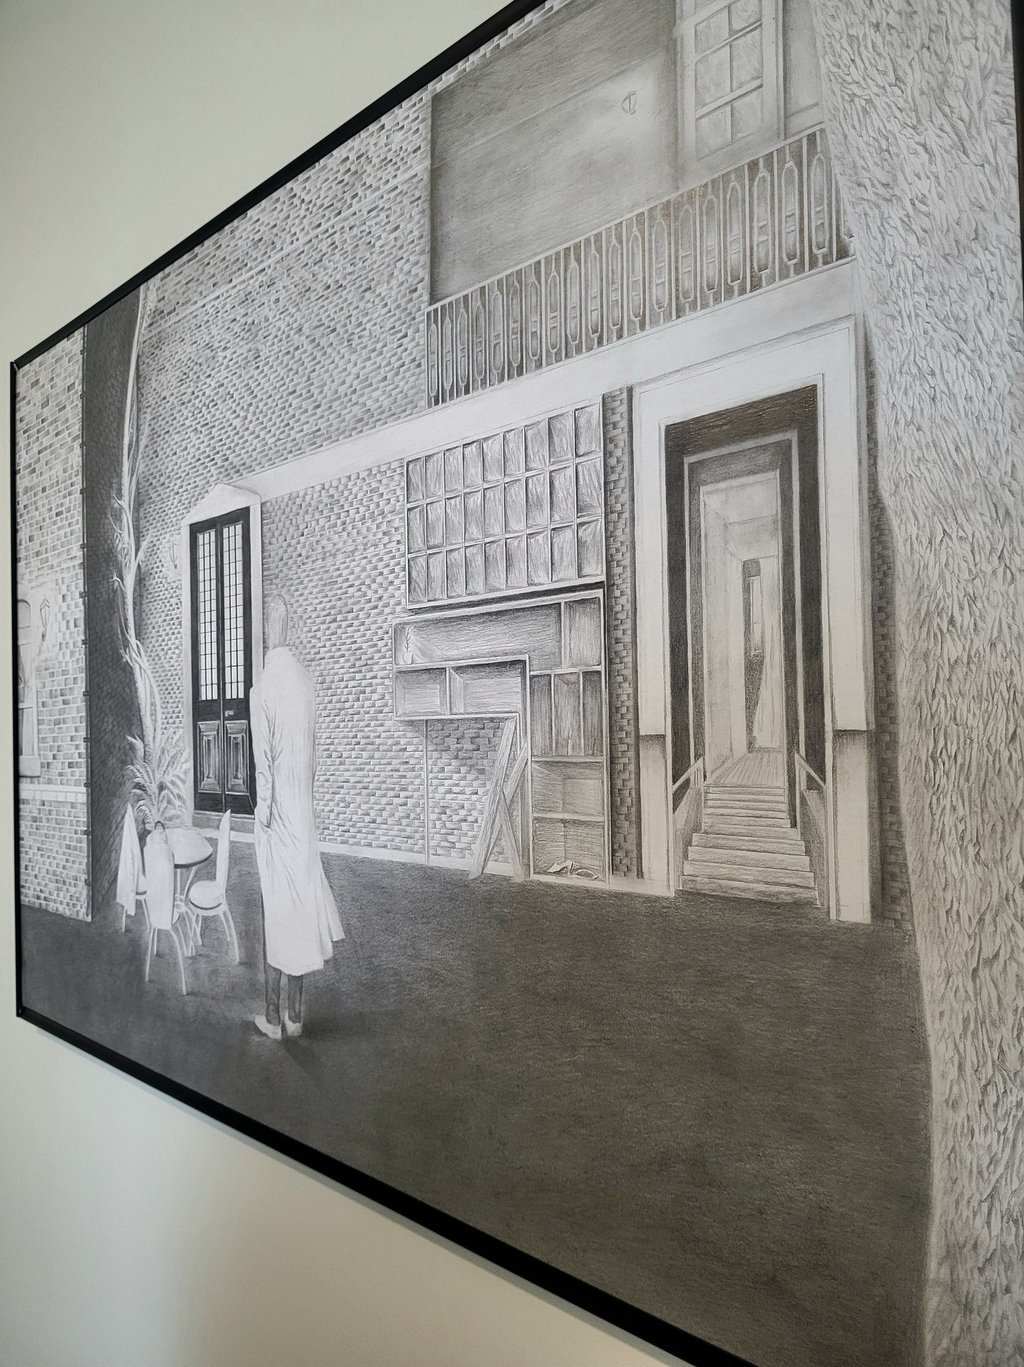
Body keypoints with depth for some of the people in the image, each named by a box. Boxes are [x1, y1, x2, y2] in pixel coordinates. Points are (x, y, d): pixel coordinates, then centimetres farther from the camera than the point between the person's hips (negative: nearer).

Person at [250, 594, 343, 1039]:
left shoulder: (263, 690, -16)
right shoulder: (305, 680, 2)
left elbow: (264, 757, -13)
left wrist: (264, 808, -3)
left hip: (275, 817, -5)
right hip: (303, 814, 5)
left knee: (275, 907, 3)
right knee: (300, 902, 11)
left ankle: (272, 1016, 14)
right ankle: (295, 1013, 21)